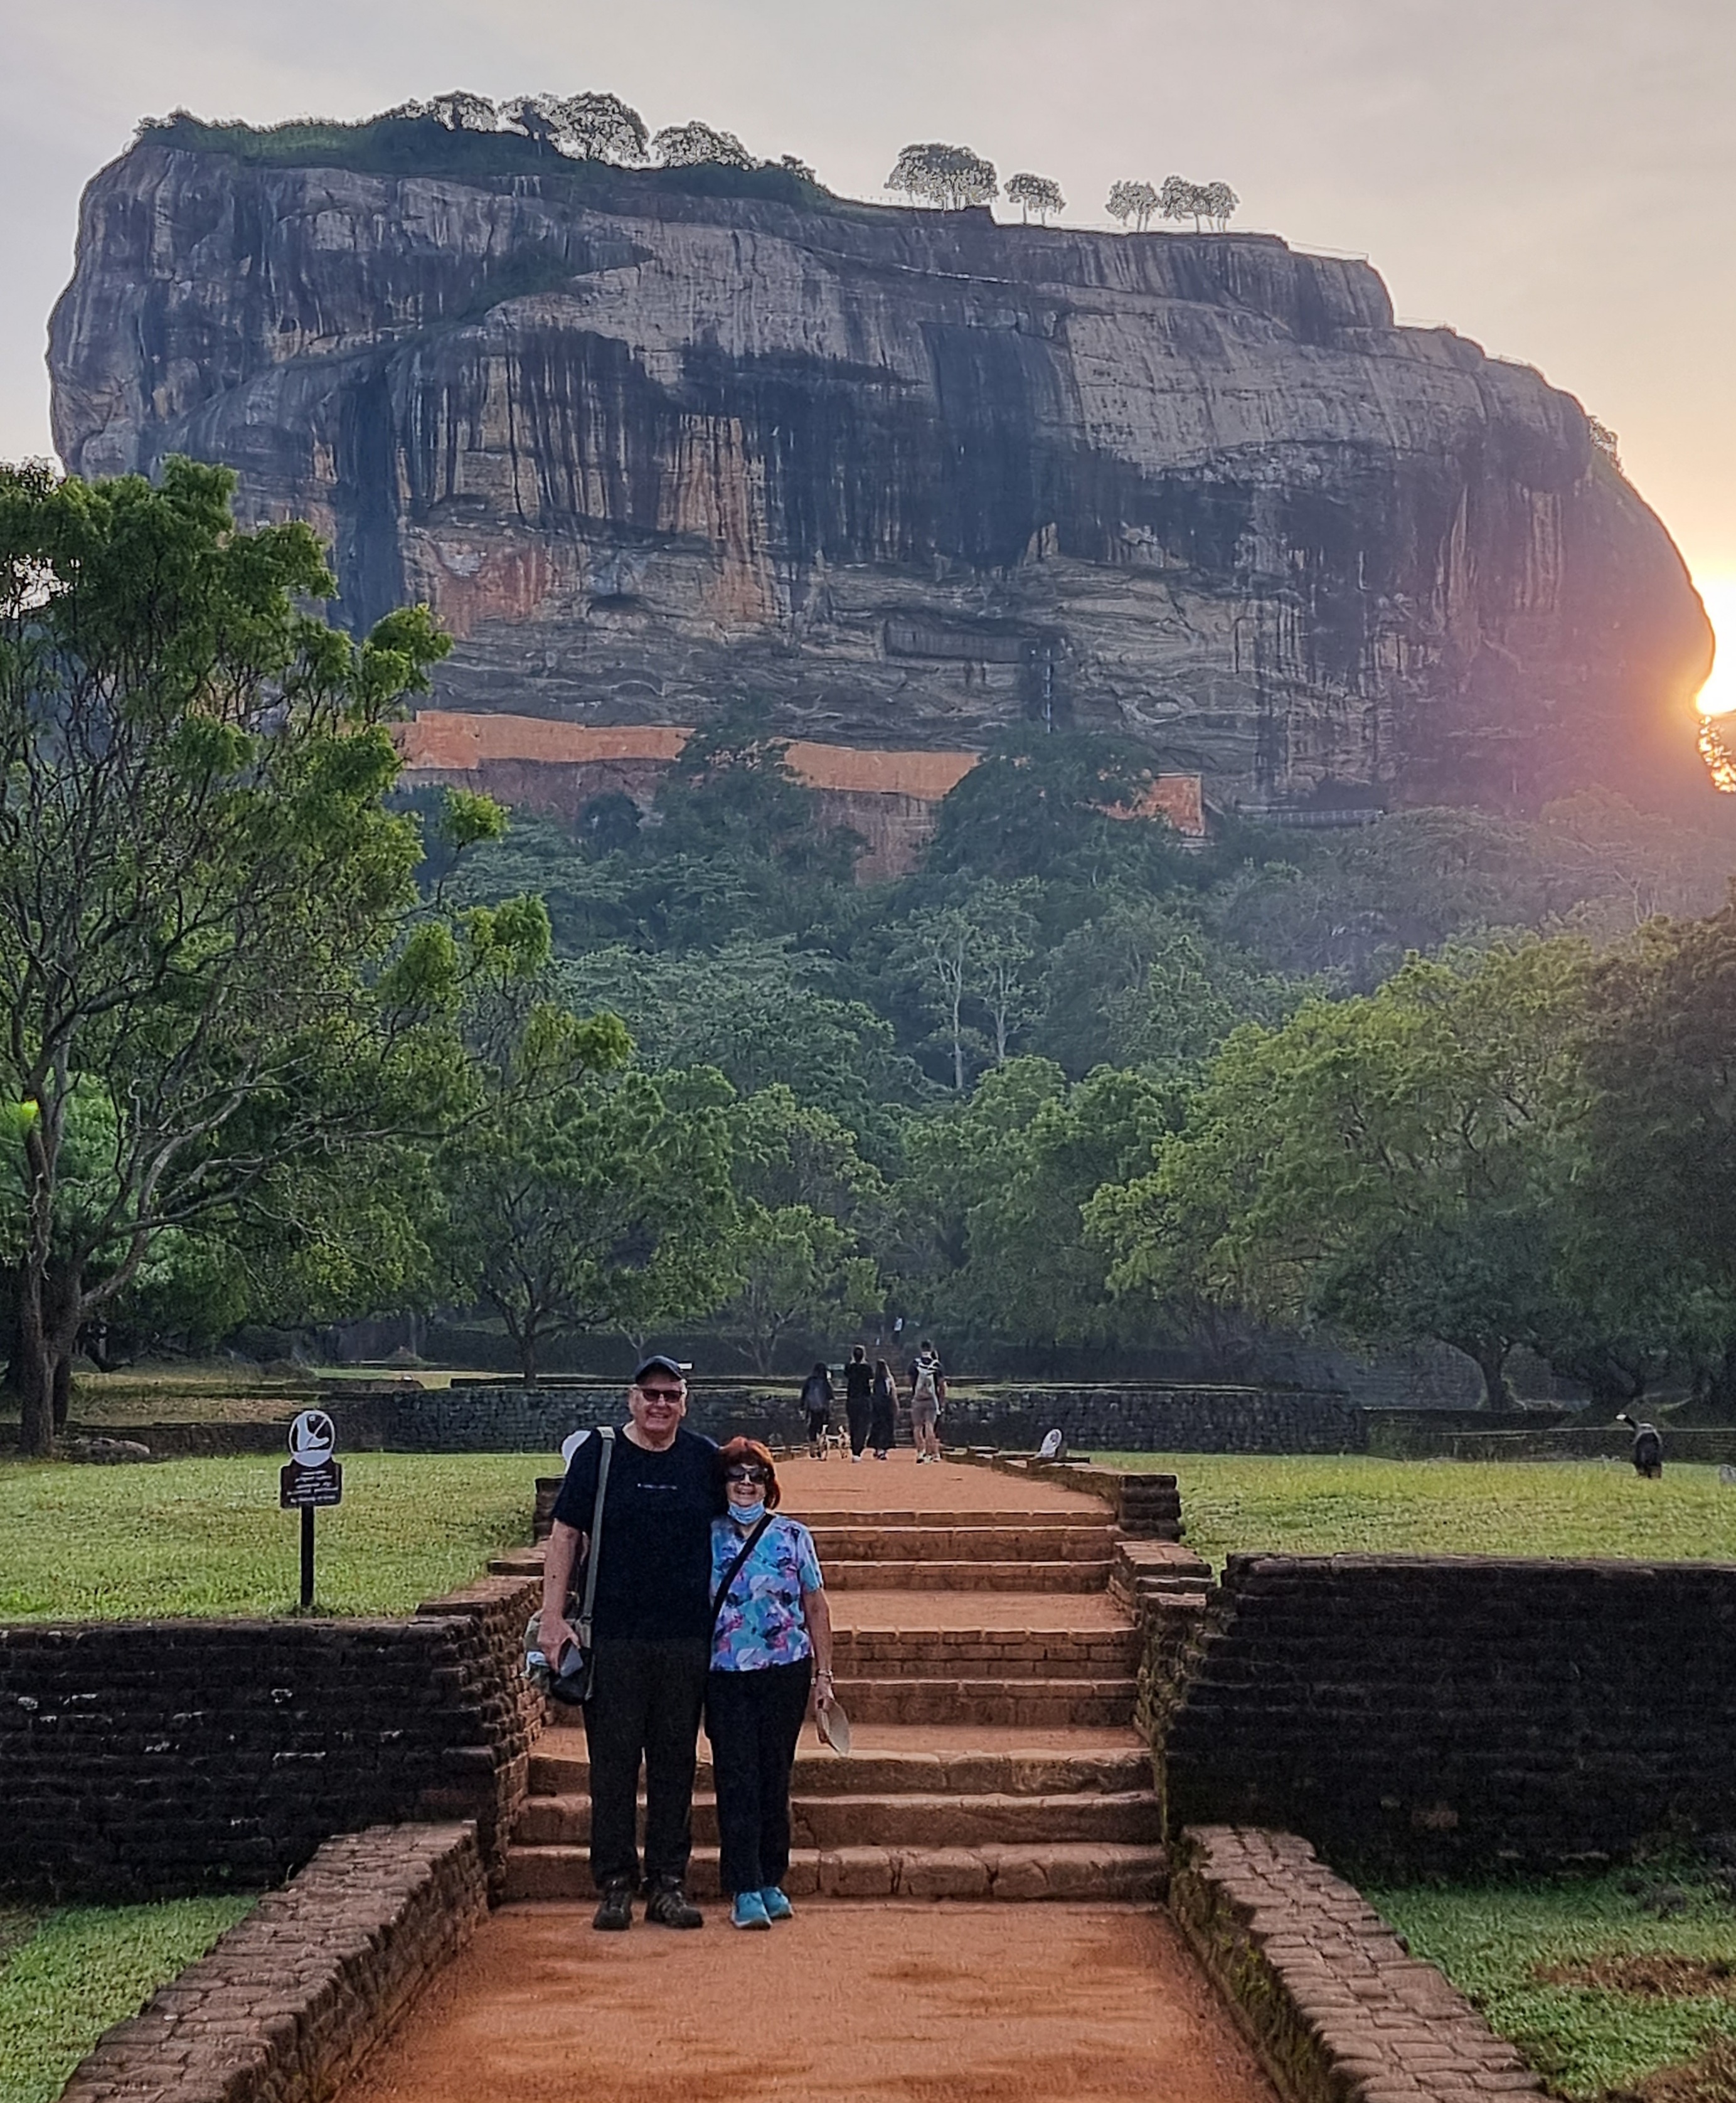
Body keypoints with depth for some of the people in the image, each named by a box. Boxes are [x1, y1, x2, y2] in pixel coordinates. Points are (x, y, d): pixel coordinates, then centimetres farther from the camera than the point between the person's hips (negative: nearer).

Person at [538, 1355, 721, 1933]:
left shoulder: (704, 1459, 7)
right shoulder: (599, 1454, 1)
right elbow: (566, 1536, 2)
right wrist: (553, 1616, -6)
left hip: (687, 1636, 2)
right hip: (613, 1635, -2)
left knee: (676, 1763, 7)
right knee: (613, 1762, 2)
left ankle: (669, 1883, 15)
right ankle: (616, 1884, 11)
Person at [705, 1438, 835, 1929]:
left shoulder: (793, 1536, 4)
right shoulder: (707, 1537, 2)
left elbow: (815, 1607, 8)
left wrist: (823, 1673, 5)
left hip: (786, 1672, 1)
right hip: (725, 1674, -1)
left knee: (775, 1778, 6)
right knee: (737, 1779, -4)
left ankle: (771, 1882, 17)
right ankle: (744, 1890, 0)